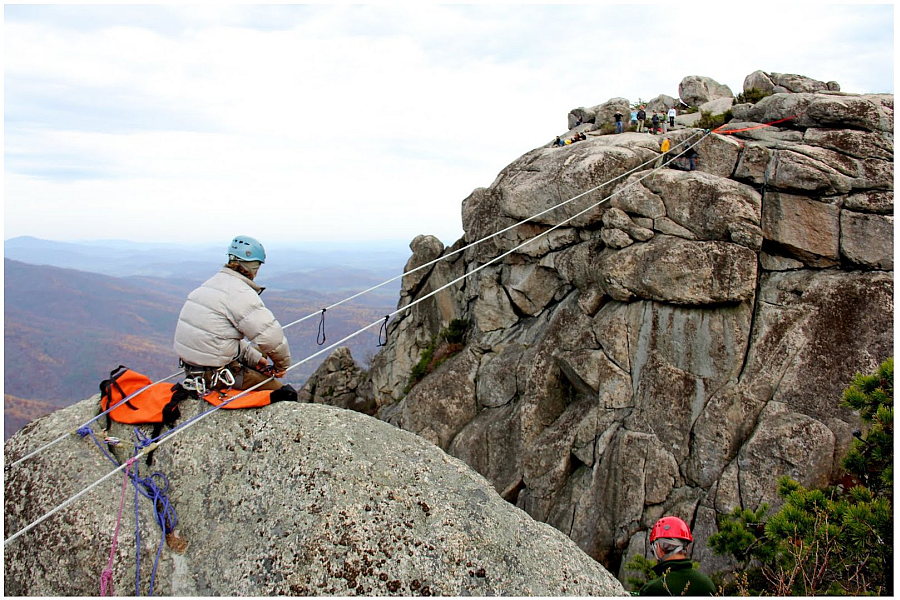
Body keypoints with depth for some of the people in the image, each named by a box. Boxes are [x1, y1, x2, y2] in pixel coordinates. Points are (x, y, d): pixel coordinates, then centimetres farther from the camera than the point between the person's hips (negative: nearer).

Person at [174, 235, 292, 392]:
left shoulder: (212, 283, 12)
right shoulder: (241, 292, -18)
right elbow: (270, 335, -23)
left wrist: (255, 357, 11)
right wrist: (282, 364, -5)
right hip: (215, 375, -9)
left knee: (258, 352, 27)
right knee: (279, 390, 0)